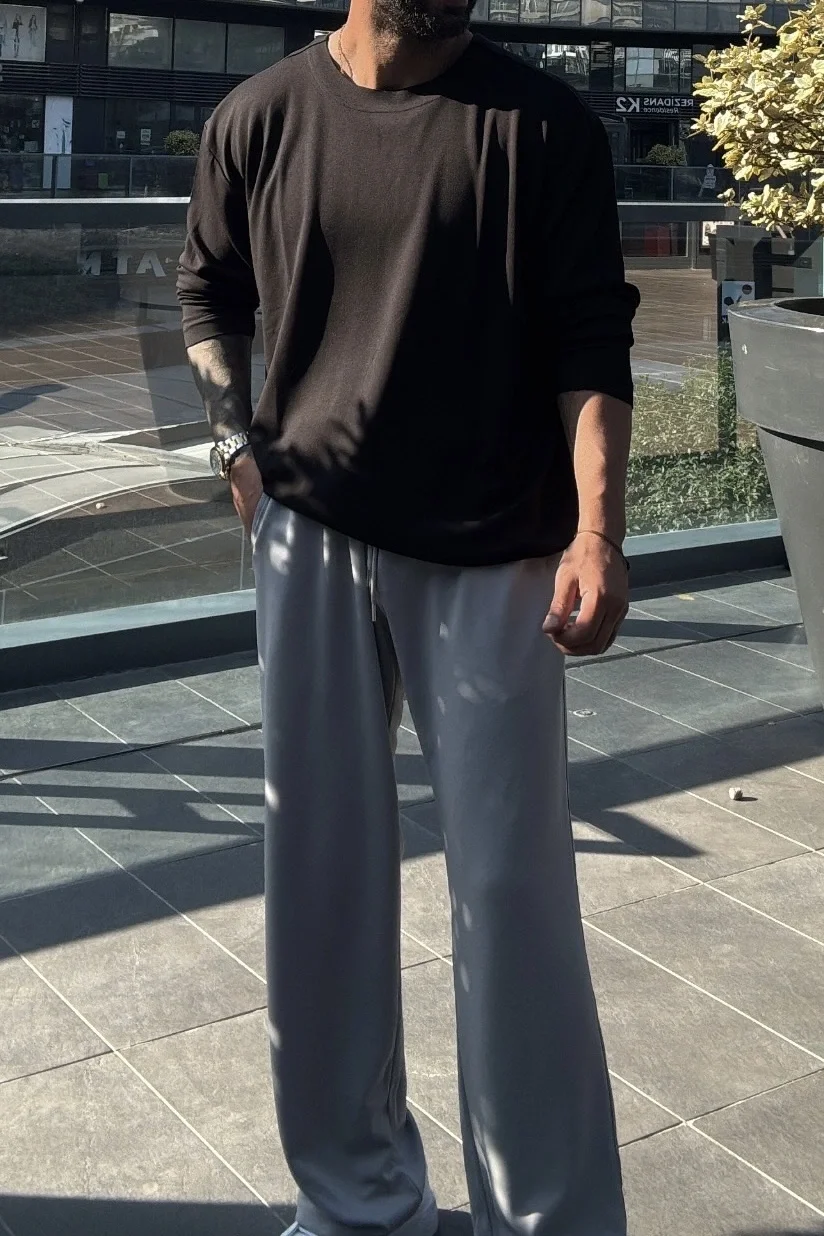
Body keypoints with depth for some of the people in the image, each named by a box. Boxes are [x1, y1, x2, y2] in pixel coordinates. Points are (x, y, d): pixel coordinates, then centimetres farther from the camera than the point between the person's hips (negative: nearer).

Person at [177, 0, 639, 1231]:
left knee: (516, 893, 0)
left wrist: (596, 533, -17)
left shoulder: (543, 125, -3)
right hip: (311, 542, 3)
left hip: (493, 560, -2)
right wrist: (235, 433, 3)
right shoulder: (261, 117, 4)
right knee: (322, 876, 10)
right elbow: (210, 291, 18)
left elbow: (588, 341, -5)